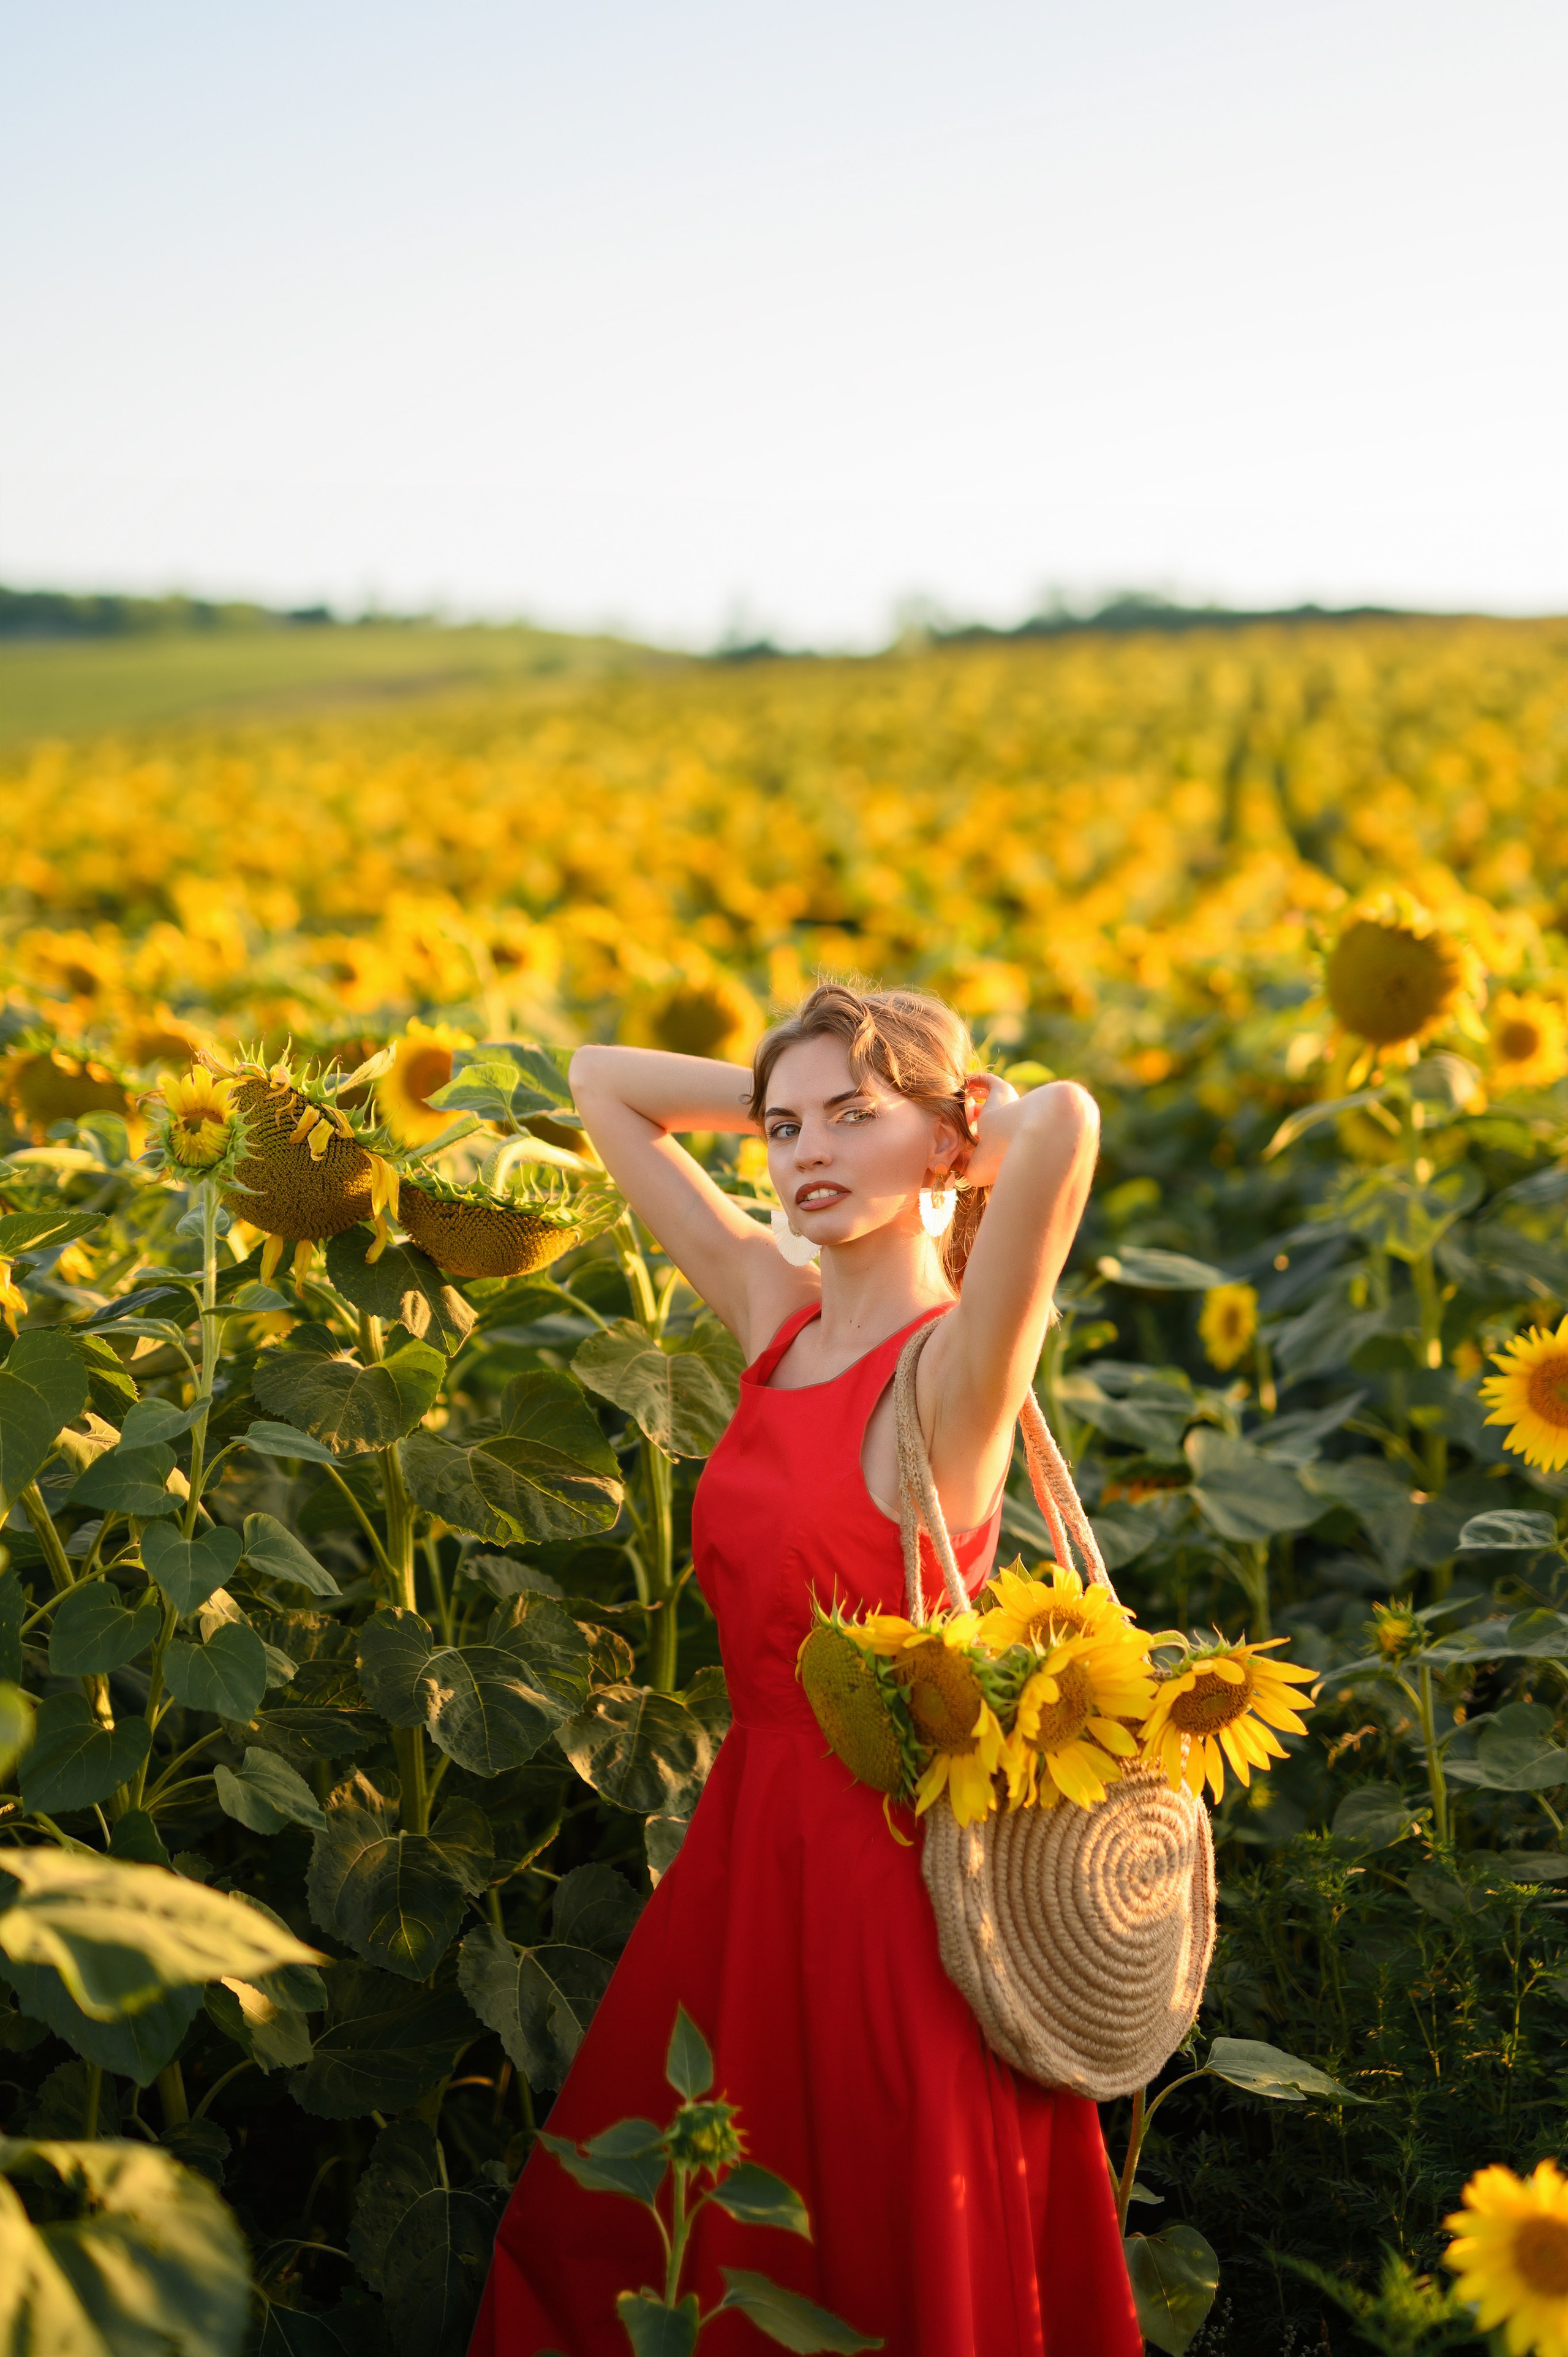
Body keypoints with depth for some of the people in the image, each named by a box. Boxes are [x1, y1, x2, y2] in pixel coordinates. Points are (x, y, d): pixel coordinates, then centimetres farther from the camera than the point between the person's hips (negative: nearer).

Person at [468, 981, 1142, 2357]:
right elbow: (603, 1082, 12)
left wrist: (985, 1130, -15)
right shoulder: (776, 1312, 3)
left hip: (892, 1855, -7)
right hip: (758, 1835, 7)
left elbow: (1067, 1117, -36)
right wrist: (793, 1098, 3)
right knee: (601, 2244, 21)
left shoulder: (957, 1363, -17)